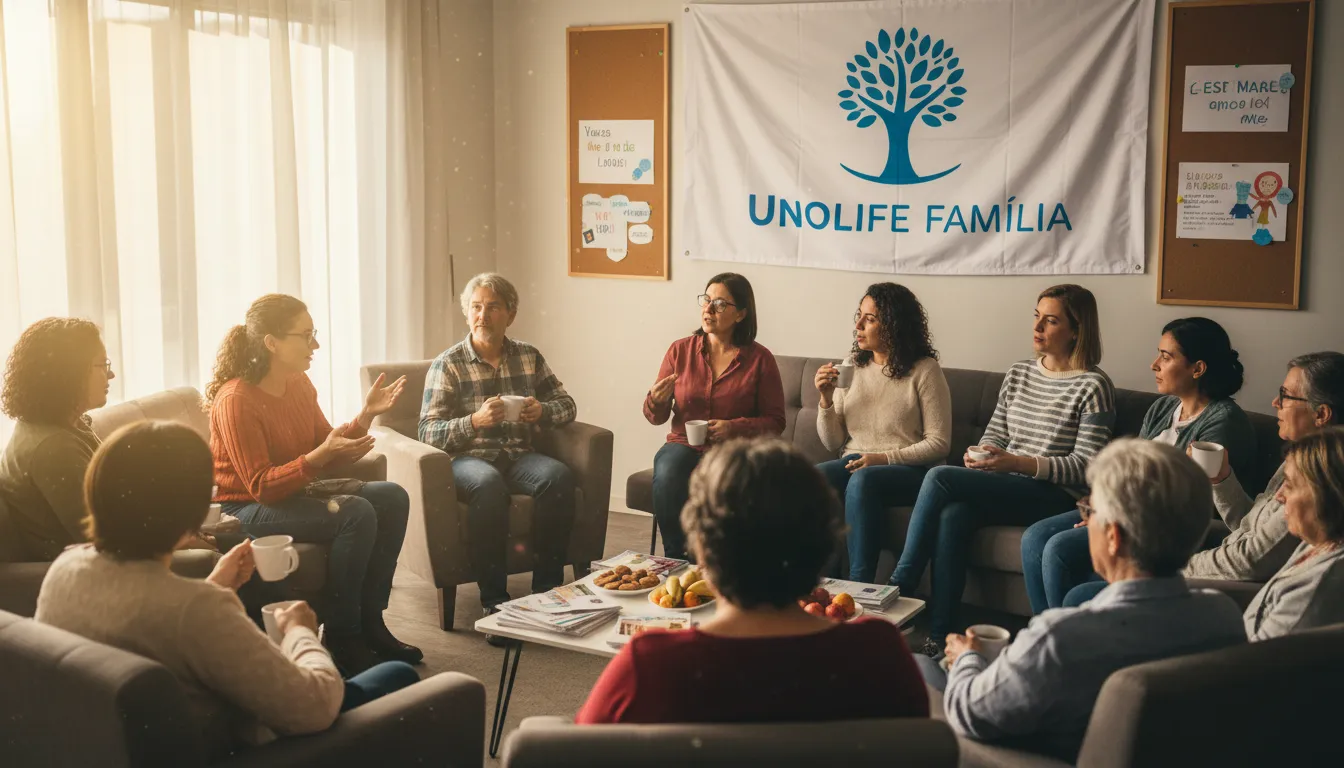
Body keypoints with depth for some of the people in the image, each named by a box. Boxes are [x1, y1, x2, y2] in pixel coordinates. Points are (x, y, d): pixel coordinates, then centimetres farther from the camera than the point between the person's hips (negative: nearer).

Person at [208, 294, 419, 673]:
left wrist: (366, 415, -5)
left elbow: (329, 448, 10)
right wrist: (320, 456, -33)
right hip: (249, 510, -9)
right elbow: (261, 486, -23)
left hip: (297, 491, 9)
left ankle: (370, 623, 2)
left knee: (392, 498, -5)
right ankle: (342, 638, -15)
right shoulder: (236, 400, -21)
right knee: (356, 514, -28)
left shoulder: (299, 384, 3)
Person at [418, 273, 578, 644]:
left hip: (518, 455, 3)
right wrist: (475, 421, -23)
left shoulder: (529, 356, 13)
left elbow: (567, 405, 16)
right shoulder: (447, 364, 2)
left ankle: (548, 590, -21)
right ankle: (494, 602, -31)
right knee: (488, 483, -39)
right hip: (468, 458, -3)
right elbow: (428, 432, -5)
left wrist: (542, 411, -8)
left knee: (558, 476, -30)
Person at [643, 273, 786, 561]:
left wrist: (734, 427, -16)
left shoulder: (759, 359, 1)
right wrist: (656, 401, -13)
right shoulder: (680, 350, 7)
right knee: (667, 477, -34)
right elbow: (656, 417, 12)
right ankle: (675, 559, -17)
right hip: (684, 444, 2)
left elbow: (775, 422, 1)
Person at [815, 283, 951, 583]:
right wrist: (826, 399, -6)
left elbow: (938, 443, -7)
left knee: (862, 480, -37)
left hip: (909, 469, -4)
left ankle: (860, 584, -31)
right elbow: (832, 442, 11)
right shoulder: (852, 367, 11)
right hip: (855, 462, 4)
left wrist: (884, 458, -17)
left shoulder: (924, 370, -3)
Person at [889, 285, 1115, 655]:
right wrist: (979, 458, -5)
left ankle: (898, 588, -15)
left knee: (939, 477, -24)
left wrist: (1017, 462, -21)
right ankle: (937, 637, -28)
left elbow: (1084, 466, -10)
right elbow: (994, 433, 20)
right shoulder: (1018, 374, 16)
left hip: (1055, 497, -6)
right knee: (953, 514, -29)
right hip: (1005, 489, 6)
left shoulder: (1093, 386, -5)